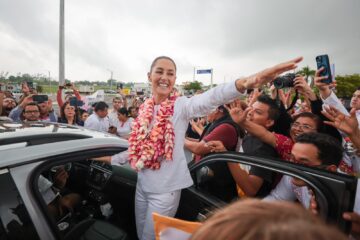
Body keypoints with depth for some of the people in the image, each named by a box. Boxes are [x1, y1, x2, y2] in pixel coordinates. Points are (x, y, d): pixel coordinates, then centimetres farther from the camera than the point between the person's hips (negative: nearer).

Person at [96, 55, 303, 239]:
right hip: (142, 185, 6)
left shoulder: (181, 105, -16)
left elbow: (211, 98, -38)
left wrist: (245, 83, -55)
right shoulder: (145, 108, 1)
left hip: (165, 189, -6)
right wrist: (112, 159, 17)